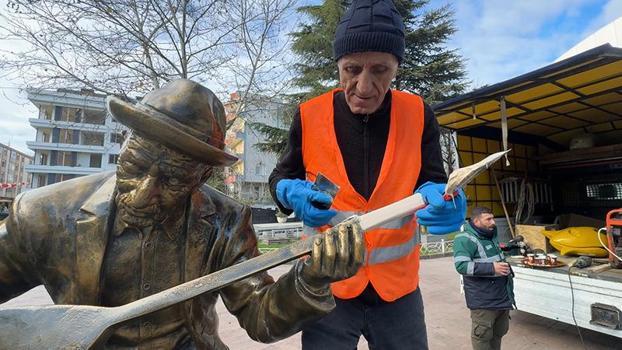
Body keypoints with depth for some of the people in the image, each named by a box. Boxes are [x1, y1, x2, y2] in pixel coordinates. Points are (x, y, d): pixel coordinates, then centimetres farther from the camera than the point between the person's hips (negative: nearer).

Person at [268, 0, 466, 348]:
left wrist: (439, 200, -24)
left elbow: (431, 181, 0)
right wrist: (295, 195, -20)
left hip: (398, 286, 2)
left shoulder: (418, 114, -5)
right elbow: (281, 178, 4)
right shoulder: (309, 116, -8)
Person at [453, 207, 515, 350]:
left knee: (498, 333, 22)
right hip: (483, 301, -9)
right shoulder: (465, 239, -19)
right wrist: (492, 268, -30)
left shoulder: (491, 236, 12)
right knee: (482, 336, 4)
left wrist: (505, 266, 13)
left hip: (503, 297, 9)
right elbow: (462, 265, -28)